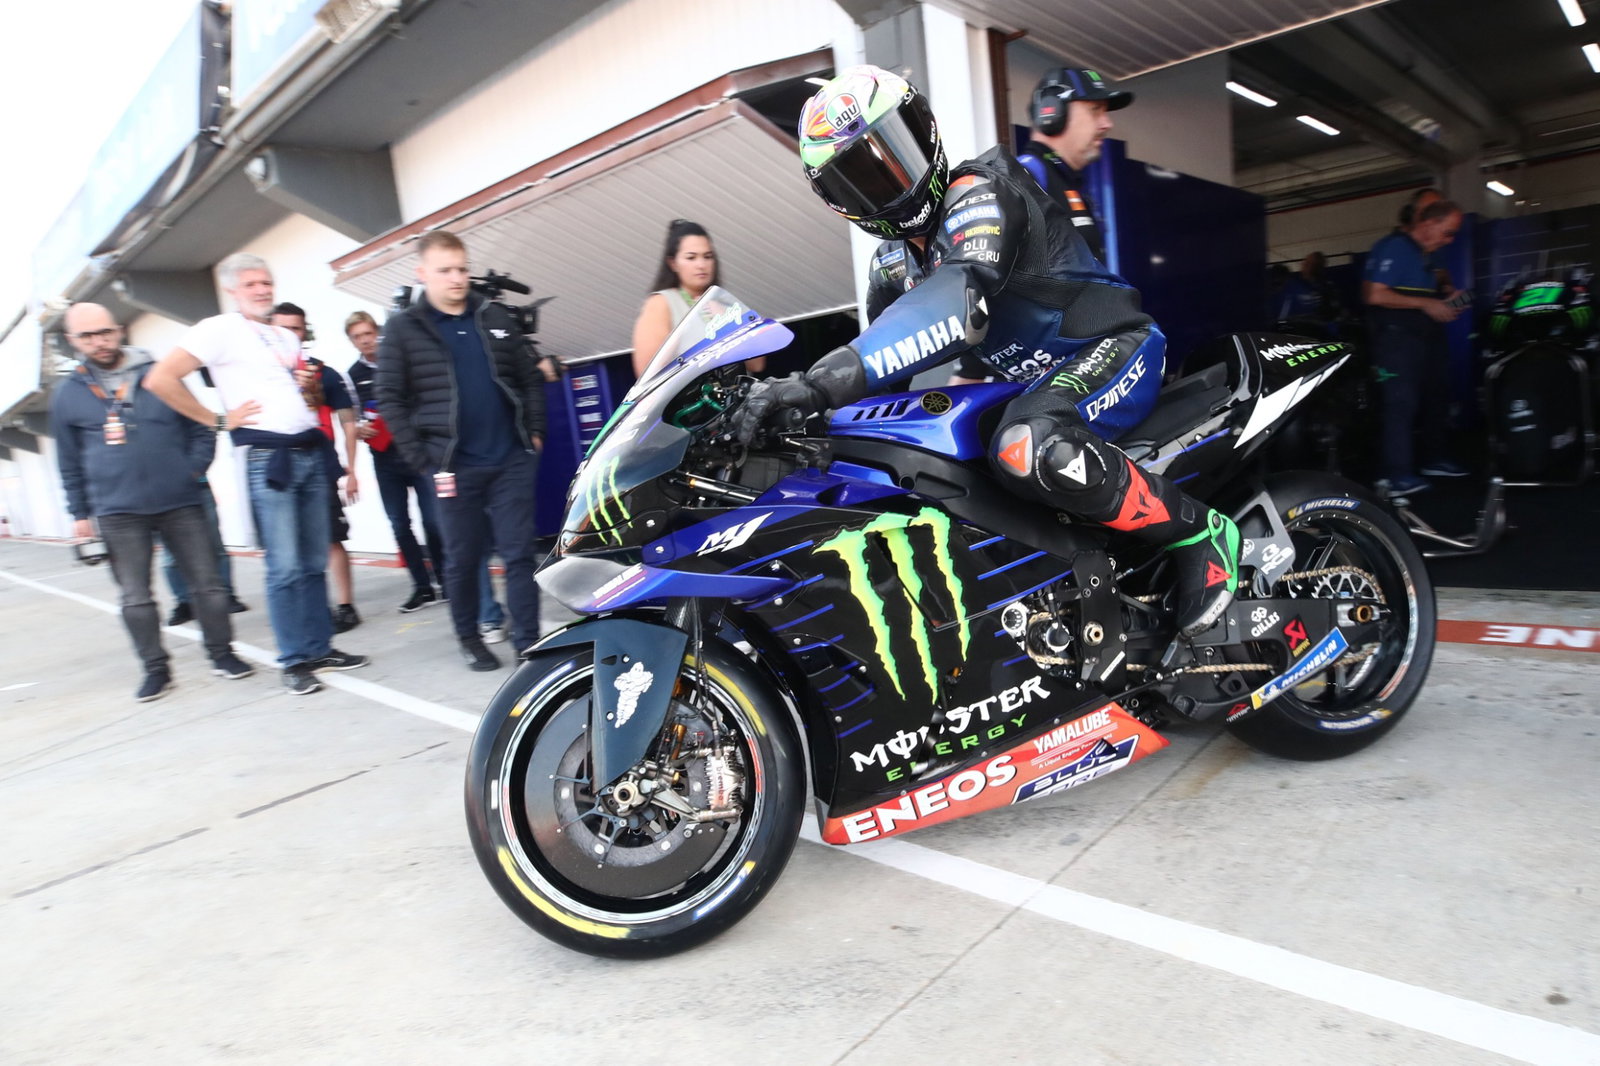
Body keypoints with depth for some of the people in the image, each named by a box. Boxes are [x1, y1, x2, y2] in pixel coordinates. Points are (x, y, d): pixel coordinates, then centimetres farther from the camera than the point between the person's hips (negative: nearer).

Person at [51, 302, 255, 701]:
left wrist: (192, 471, -4)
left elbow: (200, 429, 9)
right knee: (135, 597, 4)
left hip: (180, 504, 0)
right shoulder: (67, 394, 7)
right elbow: (69, 462, 13)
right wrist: (79, 513, 10)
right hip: (118, 513, 1)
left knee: (207, 583, 2)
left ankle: (222, 654, 15)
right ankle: (156, 669, 16)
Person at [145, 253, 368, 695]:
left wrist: (310, 387, 8)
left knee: (315, 562, 9)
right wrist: (218, 420, -8)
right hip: (268, 456, -6)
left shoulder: (288, 338, 19)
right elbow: (160, 379, -10)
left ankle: (320, 647, 17)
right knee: (285, 568, -5)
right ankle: (295, 661, 3)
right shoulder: (220, 329, -2)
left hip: (311, 452, 6)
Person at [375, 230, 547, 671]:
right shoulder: (403, 329, 2)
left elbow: (531, 377, 15)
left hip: (512, 460, 2)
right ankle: (468, 637, 26)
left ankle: (528, 641, 9)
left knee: (519, 553, 2)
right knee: (463, 558, 8)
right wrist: (421, 458, -8)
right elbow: (390, 399, -2)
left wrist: (535, 432, 5)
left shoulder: (495, 317, 11)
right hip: (454, 466, -2)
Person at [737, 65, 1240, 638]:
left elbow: (958, 302, -37)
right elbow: (878, 344, 18)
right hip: (1030, 384, 9)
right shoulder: (894, 258, 11)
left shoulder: (979, 193, -16)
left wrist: (826, 379, -47)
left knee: (1027, 447, -39)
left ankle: (1199, 531, -19)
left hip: (1111, 348, -9)